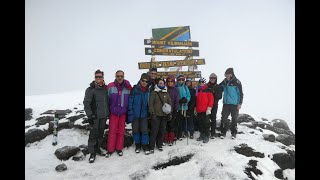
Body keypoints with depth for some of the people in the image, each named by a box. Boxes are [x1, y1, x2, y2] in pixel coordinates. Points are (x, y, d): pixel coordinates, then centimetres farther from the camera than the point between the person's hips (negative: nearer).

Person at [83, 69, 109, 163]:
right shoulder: (90, 89, -9)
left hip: (104, 116, 5)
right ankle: (92, 153, 12)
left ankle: (98, 148, 32)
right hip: (95, 116, -5)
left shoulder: (105, 88, 5)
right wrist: (90, 115, -15)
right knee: (93, 134, -1)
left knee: (101, 133, 15)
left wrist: (108, 112, 15)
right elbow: (86, 103, -11)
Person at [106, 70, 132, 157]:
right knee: (112, 131, 4)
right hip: (113, 112, -2)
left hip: (123, 113, 2)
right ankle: (110, 150, 18)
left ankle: (119, 148, 25)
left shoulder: (128, 87, -2)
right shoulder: (110, 86, -8)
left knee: (121, 131, 10)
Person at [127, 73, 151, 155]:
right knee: (136, 130, 10)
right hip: (135, 114, -1)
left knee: (144, 130, 4)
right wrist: (130, 114, -12)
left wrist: (149, 113, 7)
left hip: (144, 114, 2)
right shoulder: (135, 89, -8)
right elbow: (130, 102, -9)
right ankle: (138, 145, 27)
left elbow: (149, 103, 9)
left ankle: (145, 146, 18)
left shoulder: (148, 91, 1)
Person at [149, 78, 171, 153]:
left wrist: (170, 113, 8)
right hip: (156, 115, -4)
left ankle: (159, 145, 23)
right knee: (154, 130, -4)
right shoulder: (154, 92, 1)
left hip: (164, 115, 4)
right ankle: (152, 147, 6)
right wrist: (152, 113, -12)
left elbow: (169, 103, 15)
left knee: (162, 130, 9)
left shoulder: (166, 93, 12)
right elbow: (150, 103, -4)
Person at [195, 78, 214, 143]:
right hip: (199, 110, 6)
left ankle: (207, 136, 9)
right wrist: (195, 108, 19)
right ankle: (202, 135, 24)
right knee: (201, 123, 12)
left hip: (205, 110, -5)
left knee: (206, 123, 0)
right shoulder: (197, 90, 14)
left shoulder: (207, 90, -3)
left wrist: (209, 108, -14)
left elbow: (211, 99, -8)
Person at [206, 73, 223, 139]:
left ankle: (213, 133, 10)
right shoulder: (206, 86, 7)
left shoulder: (218, 87, 6)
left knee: (213, 119, 0)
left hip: (214, 105, 0)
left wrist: (214, 92, -15)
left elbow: (220, 97, -2)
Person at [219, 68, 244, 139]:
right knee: (224, 118, 3)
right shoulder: (224, 82, 3)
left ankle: (234, 133, 24)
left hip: (234, 104, -3)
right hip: (226, 104, 3)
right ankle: (223, 133, 16)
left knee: (234, 119, 10)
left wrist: (240, 103, -11)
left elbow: (240, 93, -8)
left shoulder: (237, 82, -9)